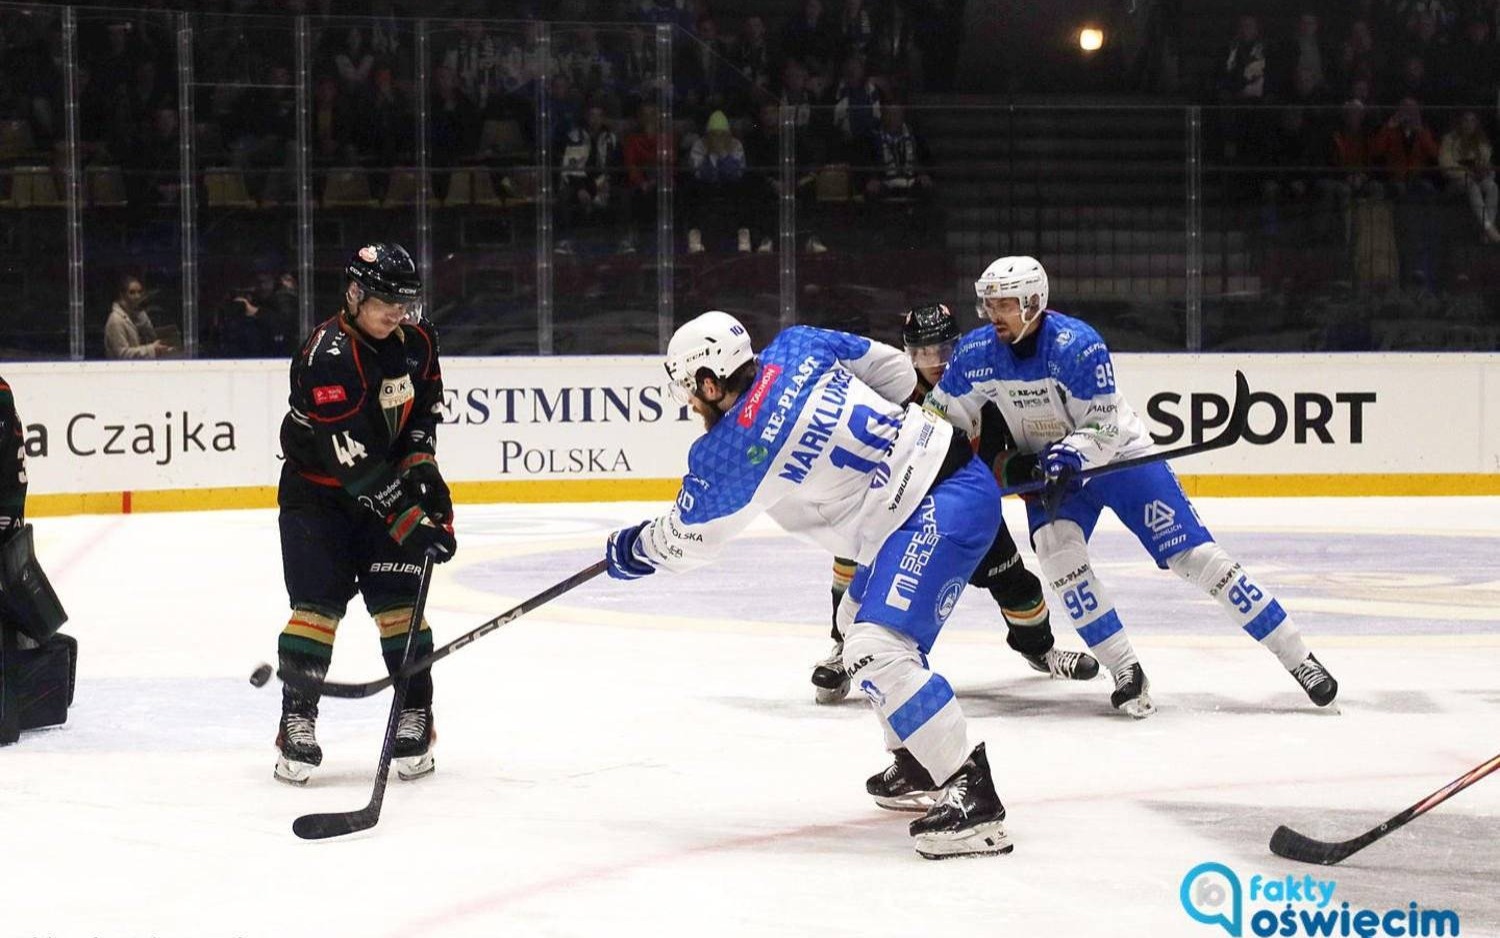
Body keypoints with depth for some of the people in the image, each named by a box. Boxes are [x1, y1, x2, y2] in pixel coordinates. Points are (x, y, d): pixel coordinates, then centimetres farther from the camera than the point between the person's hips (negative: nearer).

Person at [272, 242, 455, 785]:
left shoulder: (417, 341, -5)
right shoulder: (328, 358, -28)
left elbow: (424, 406, 14)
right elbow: (353, 464, -32)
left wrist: (422, 467, -2)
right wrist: (408, 521, -34)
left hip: (388, 482, 5)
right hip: (317, 491, -5)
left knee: (399, 600, -3)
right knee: (317, 605, -11)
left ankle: (414, 719, 5)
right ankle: (297, 723, -3)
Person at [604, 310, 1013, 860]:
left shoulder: (727, 454, -13)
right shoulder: (799, 347, 4)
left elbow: (684, 540, 4)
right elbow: (893, 370, 16)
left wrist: (633, 550, 25)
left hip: (940, 512, -10)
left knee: (876, 649, -18)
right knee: (863, 623, 24)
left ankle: (969, 796, -22)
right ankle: (916, 764, 35)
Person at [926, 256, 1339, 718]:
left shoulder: (1076, 345, -26)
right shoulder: (975, 354, -11)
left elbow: (1105, 428, -23)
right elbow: (940, 417, 1)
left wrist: (1070, 452, -39)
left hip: (1119, 455, -4)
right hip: (1046, 468, 4)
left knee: (1193, 553, -10)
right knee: (1057, 546, -25)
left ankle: (1298, 658, -5)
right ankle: (1125, 672, -17)